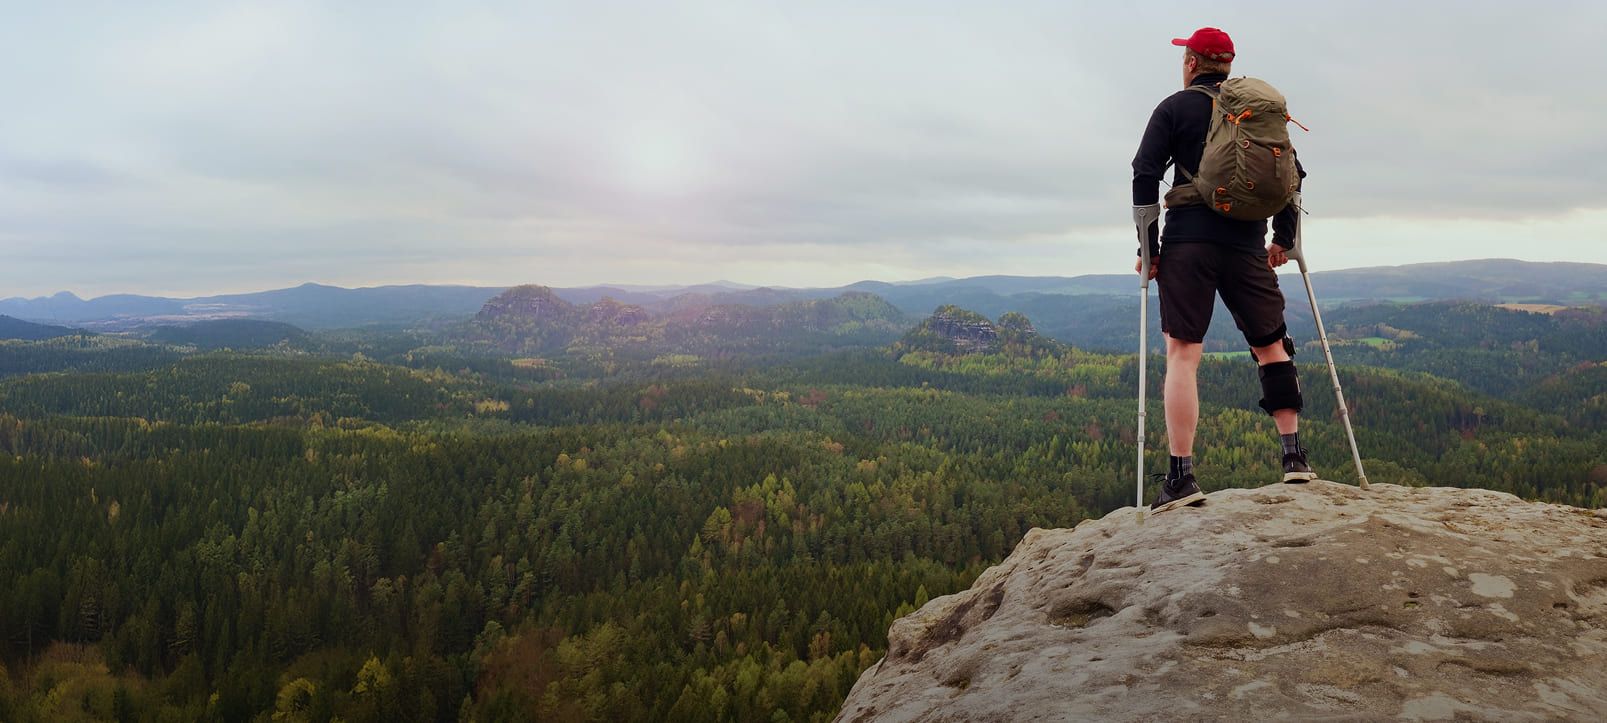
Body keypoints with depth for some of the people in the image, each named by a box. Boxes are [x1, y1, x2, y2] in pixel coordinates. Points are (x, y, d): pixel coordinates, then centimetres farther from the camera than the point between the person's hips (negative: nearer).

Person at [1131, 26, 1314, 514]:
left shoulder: (1175, 107, 4)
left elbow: (1145, 175, -5)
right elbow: (1291, 173, 13)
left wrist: (1149, 246, -1)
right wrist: (1284, 237, 20)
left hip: (1188, 241, -4)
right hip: (1247, 245, 4)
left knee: (1182, 353, -6)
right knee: (1271, 345, 17)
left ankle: (1181, 477, -12)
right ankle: (1294, 456, 14)